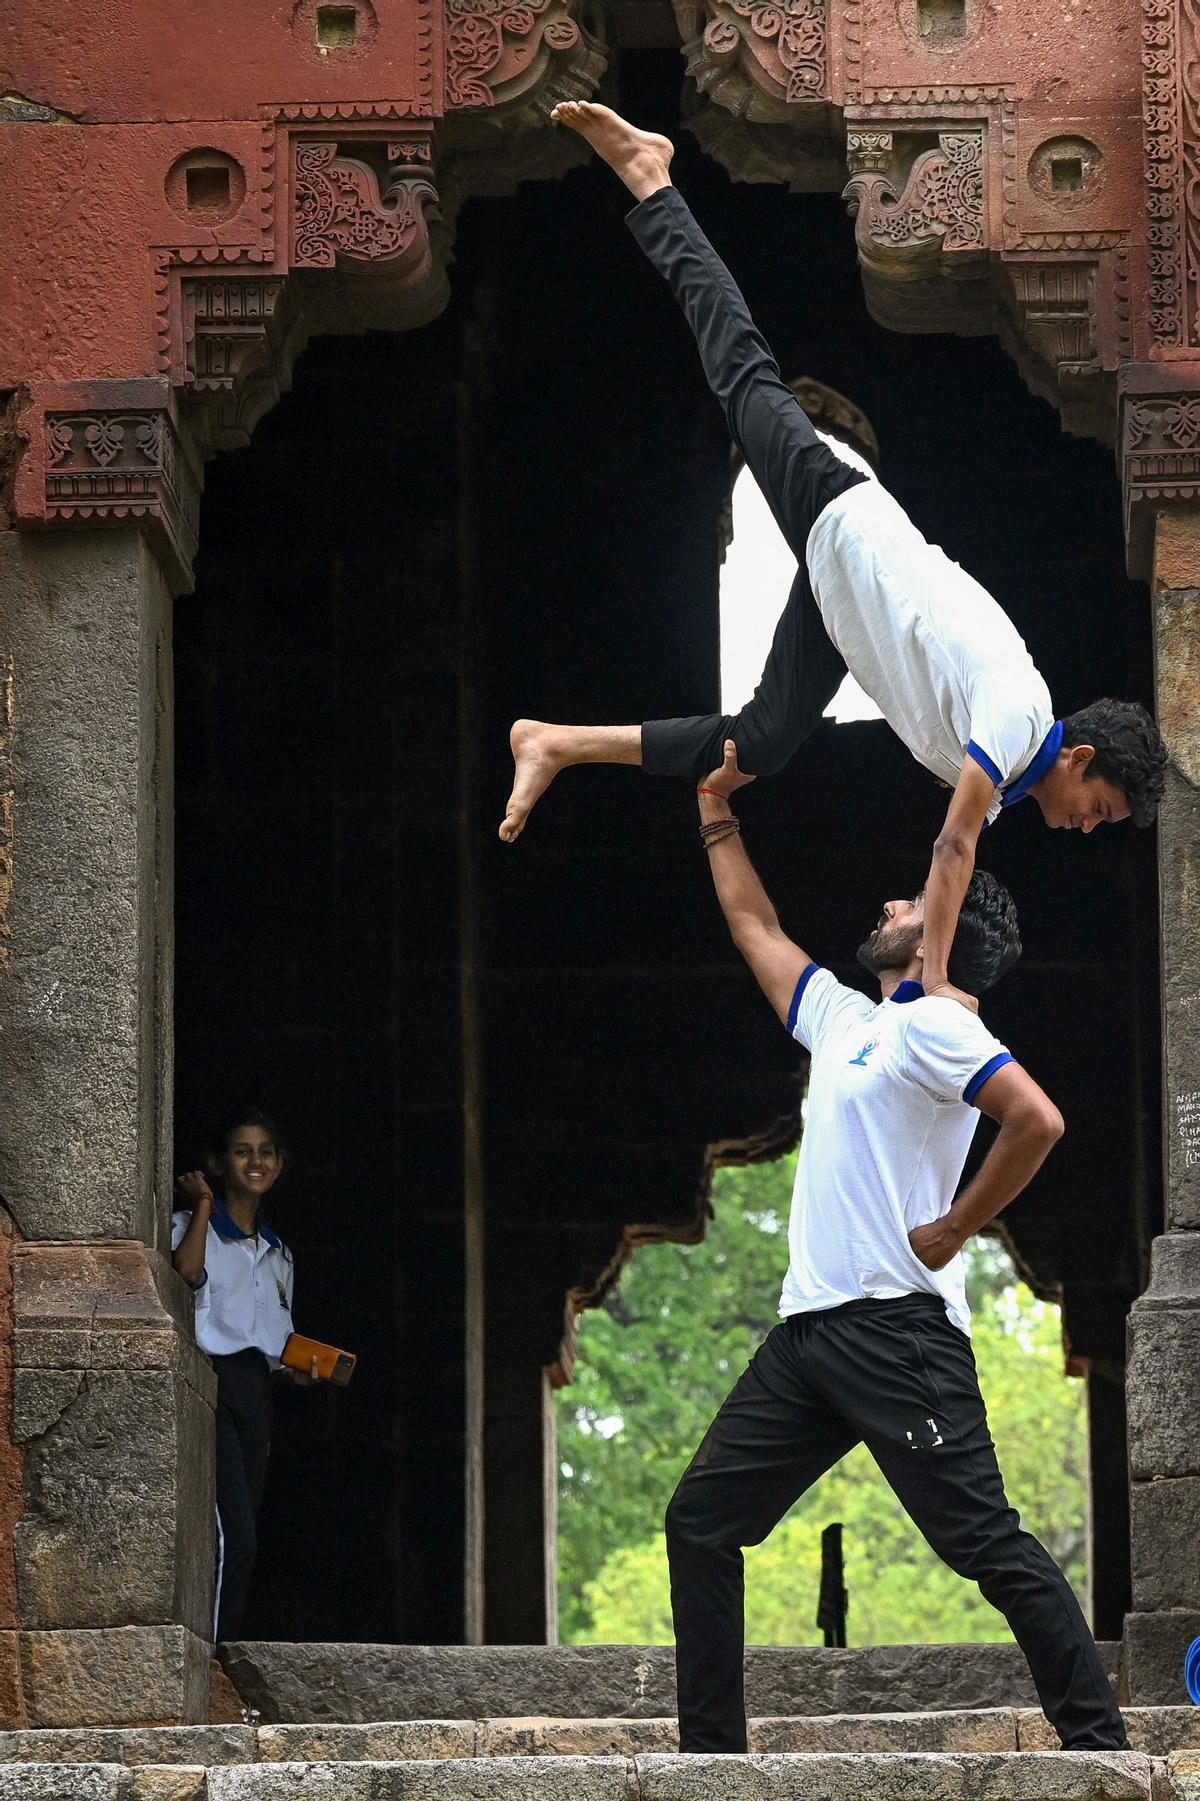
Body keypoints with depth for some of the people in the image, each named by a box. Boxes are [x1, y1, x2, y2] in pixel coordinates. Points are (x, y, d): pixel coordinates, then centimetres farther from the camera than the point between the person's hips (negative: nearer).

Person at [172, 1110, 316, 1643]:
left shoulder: (278, 1255, 24)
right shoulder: (191, 1226, 4)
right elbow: (186, 1272, -20)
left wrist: (297, 1367, 9)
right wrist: (203, 1204, -11)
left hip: (255, 1393, 7)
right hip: (208, 1383, -7)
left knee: (241, 1537, 1)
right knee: (233, 1535, -20)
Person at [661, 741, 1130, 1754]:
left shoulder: (931, 1023, -6)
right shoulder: (843, 1018, 21)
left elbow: (1038, 1120, -21)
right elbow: (757, 929, 36)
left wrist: (951, 1233, -14)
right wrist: (717, 811, 38)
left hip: (896, 1326, -9)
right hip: (807, 1331, 9)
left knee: (987, 1543, -11)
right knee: (700, 1524, 5)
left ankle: (1099, 1739, -10)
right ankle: (712, 1749, 7)